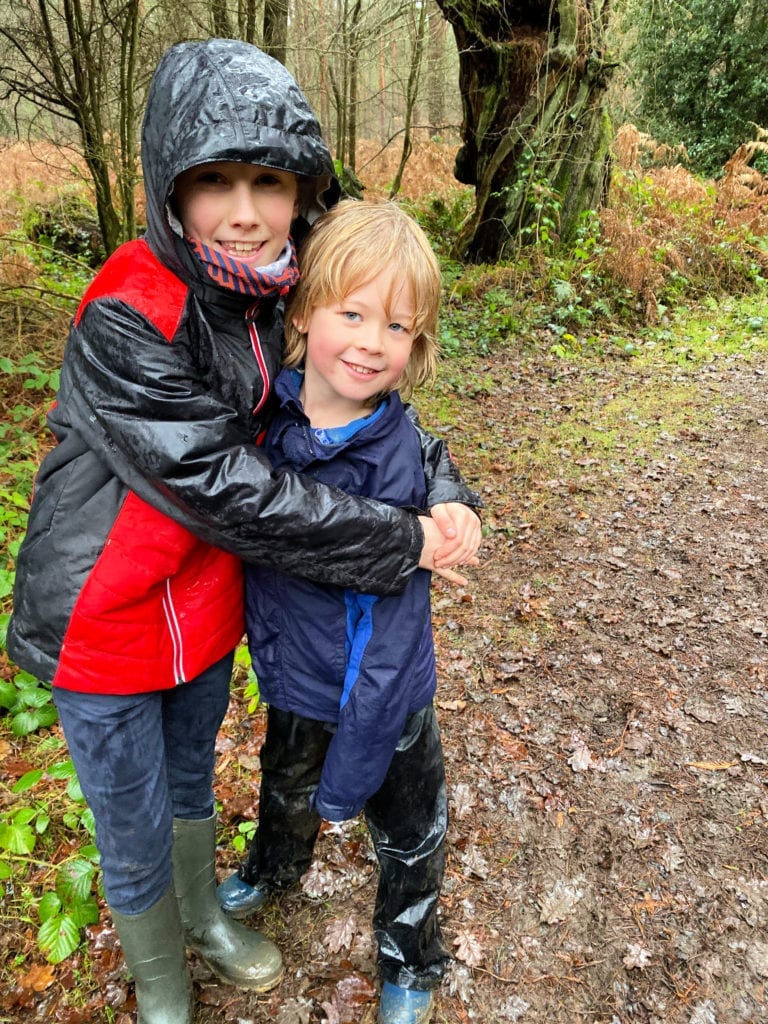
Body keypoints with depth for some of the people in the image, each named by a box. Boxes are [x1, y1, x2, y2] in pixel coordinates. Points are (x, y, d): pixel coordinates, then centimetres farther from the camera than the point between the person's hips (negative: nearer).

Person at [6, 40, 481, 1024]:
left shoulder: (283, 302, -7)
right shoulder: (126, 320, -27)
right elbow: (226, 490, -30)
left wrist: (443, 493, -16)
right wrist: (403, 543, -25)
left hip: (206, 604, 6)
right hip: (104, 625, -5)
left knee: (190, 777, 29)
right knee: (136, 836, 15)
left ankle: (204, 914, 57)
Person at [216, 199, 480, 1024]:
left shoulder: (397, 462, -28)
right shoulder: (267, 413, -15)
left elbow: (390, 629, -23)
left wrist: (353, 765, -17)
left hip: (384, 699, -4)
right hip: (292, 680, 5)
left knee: (406, 840, 20)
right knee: (285, 791, 32)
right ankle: (273, 870, 67)